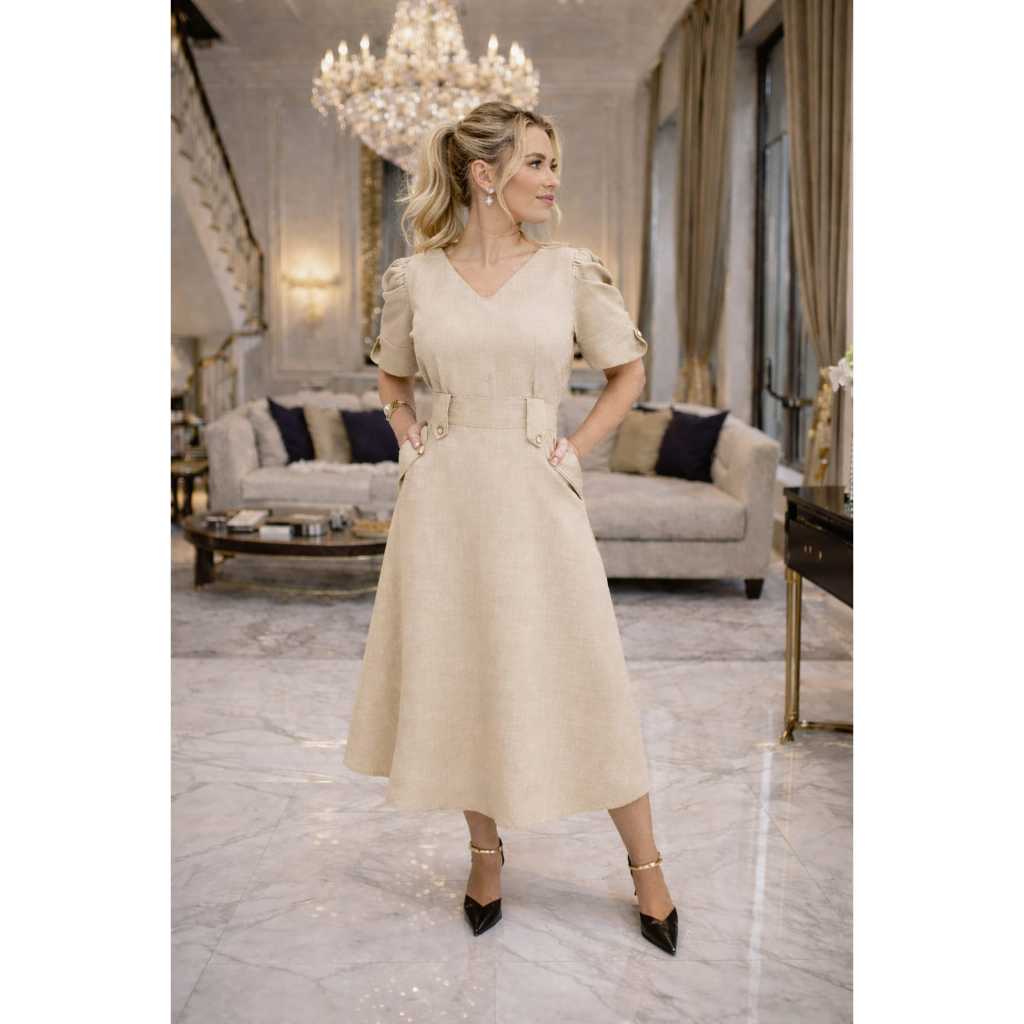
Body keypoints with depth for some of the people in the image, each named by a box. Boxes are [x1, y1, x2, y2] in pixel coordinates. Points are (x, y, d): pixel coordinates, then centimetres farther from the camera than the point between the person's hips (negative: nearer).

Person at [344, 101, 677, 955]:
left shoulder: (572, 272, 0)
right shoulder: (415, 278, 2)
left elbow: (628, 371, 11)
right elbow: (393, 377, 20)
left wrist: (578, 448, 1)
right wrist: (407, 433, 4)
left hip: (537, 499, -1)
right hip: (444, 499, 2)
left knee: (582, 681, 3)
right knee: (457, 673, 10)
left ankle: (647, 866, 21)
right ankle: (485, 850, 31)